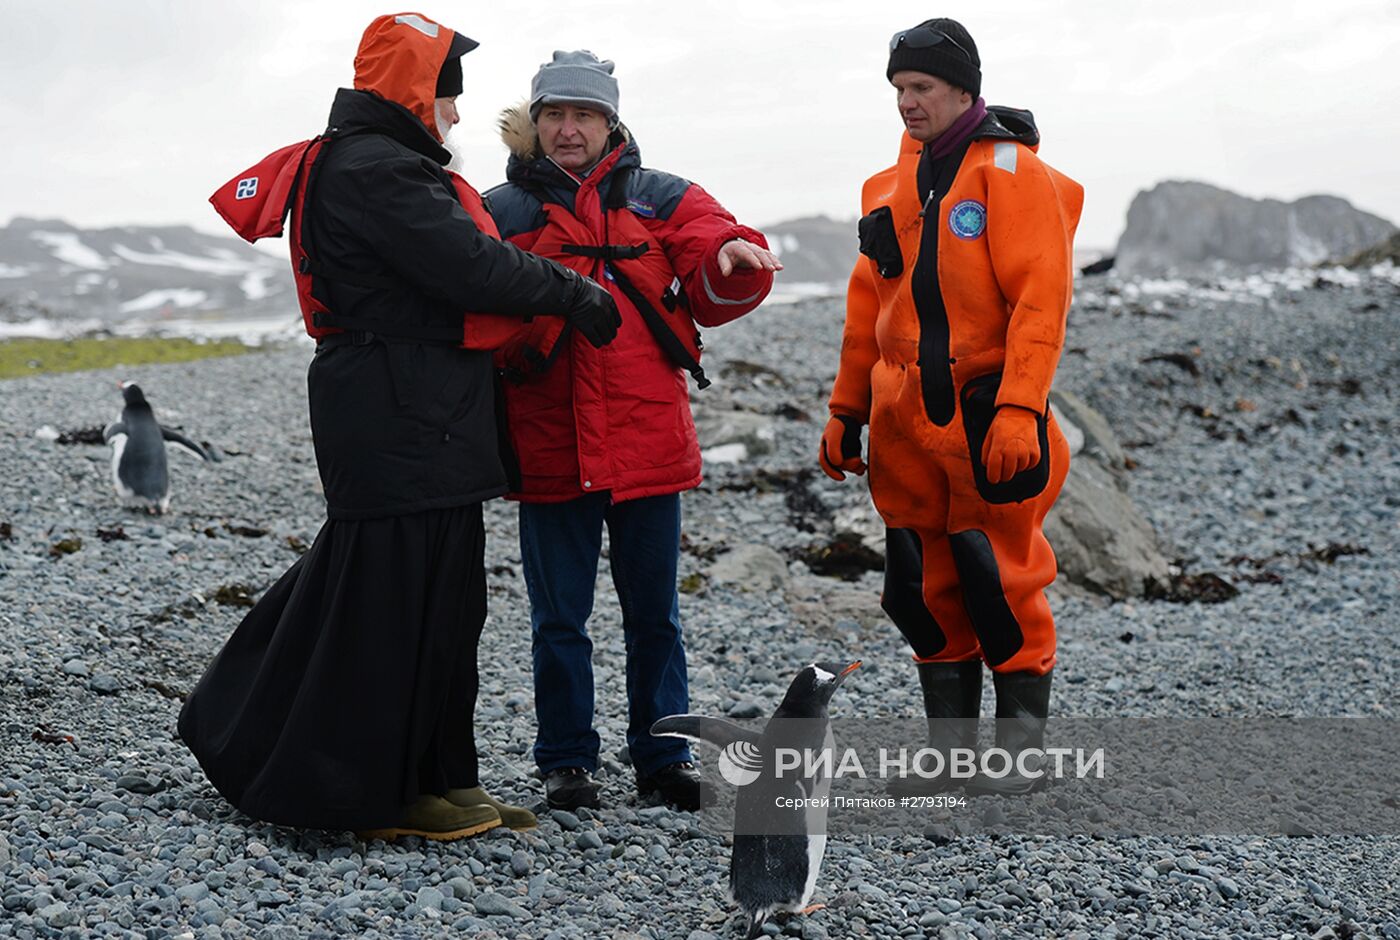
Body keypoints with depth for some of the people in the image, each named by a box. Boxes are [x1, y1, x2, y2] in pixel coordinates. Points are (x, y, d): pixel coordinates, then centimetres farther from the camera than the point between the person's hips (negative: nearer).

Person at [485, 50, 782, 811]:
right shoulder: (500, 212, 5)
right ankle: (566, 761, 20)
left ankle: (663, 757, 22)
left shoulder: (663, 200, 8)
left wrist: (734, 257, -21)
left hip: (648, 441, 1)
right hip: (550, 451, -1)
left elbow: (714, 295, 0)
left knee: (654, 613, 10)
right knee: (559, 617, 8)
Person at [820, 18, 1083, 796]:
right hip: (904, 413, 7)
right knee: (925, 584, 9)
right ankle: (950, 745, 20)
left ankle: (1020, 743, 12)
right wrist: (846, 409, 16)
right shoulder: (893, 184, 14)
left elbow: (1039, 297, -15)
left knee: (998, 574, -2)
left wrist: (1019, 409, -23)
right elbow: (868, 300, 18)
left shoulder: (1012, 173, -7)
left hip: (987, 409, -6)